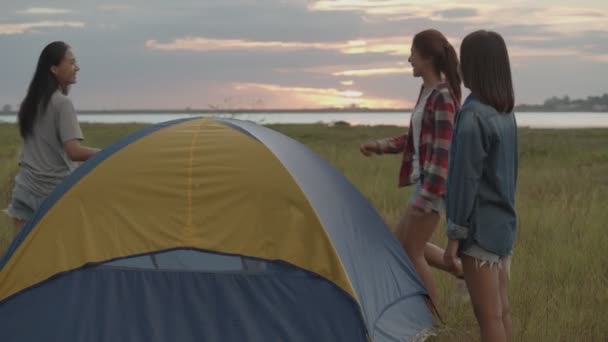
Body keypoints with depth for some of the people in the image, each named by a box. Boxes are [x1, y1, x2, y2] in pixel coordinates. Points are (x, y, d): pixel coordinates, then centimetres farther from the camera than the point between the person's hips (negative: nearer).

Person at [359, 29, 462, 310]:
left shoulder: (442, 97, -18)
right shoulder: (427, 91, 10)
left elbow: (443, 151, -21)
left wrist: (426, 196, -23)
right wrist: (381, 146, 18)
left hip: (433, 182, -10)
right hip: (423, 178, 10)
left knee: (412, 251, -1)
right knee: (402, 242, 18)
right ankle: (463, 271, 25)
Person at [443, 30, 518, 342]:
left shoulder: (473, 115, -18)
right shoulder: (506, 114, 8)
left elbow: (466, 179, -18)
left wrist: (455, 233, -13)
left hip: (480, 228, -9)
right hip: (504, 223, 9)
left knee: (488, 314, -3)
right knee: (501, 309, 16)